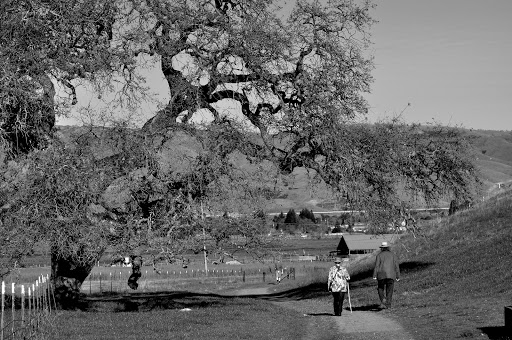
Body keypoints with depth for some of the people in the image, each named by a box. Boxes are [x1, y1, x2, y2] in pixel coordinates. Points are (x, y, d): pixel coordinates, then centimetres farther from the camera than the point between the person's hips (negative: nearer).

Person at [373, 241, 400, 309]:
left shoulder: (379, 255, 3)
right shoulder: (393, 255, 10)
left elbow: (376, 266, -5)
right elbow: (396, 266, 7)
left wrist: (374, 276, -7)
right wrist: (398, 276, 9)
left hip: (381, 275, -2)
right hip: (391, 275, 2)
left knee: (380, 289, 11)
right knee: (389, 290, 8)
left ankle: (383, 300, -12)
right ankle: (388, 304, 3)